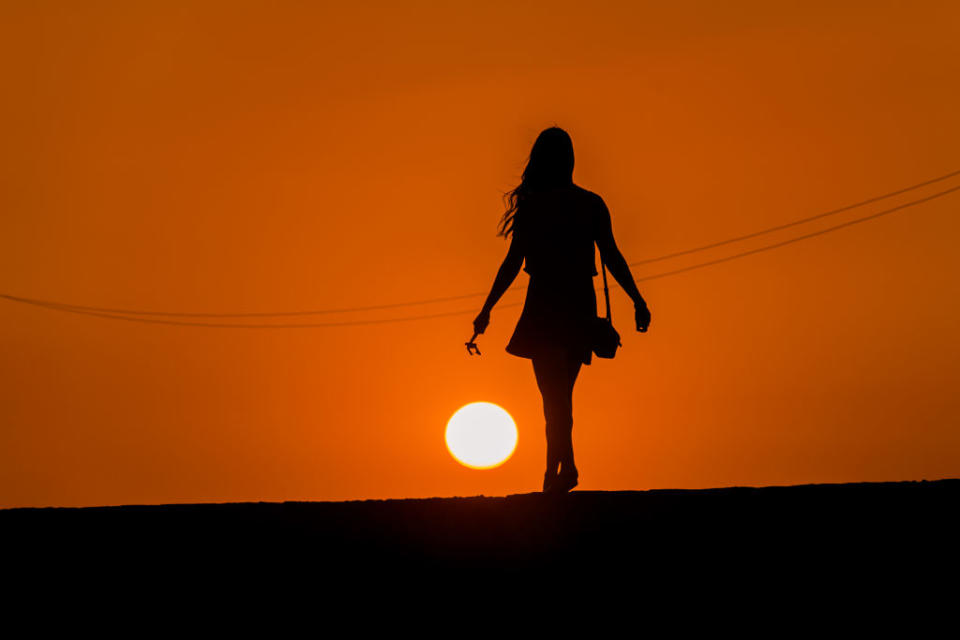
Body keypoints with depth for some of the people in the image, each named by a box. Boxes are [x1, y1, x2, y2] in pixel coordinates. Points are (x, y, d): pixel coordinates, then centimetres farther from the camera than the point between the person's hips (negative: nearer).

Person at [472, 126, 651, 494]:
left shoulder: (531, 204, -3)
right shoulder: (592, 204, 6)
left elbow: (514, 262, -5)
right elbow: (611, 257, -1)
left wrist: (487, 310, 0)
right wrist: (638, 302, 1)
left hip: (546, 303, -4)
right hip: (581, 304, 4)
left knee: (553, 391, -5)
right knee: (560, 392, 15)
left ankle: (565, 465, -22)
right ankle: (554, 470, 20)